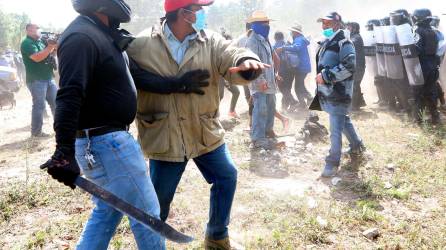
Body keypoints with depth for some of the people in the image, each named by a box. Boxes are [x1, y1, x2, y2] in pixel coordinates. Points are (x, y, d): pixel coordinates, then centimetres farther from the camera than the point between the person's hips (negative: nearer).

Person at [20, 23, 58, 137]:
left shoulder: (40, 42, 17)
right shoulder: (27, 43, -9)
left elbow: (48, 54, 17)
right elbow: (37, 57, -22)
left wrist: (54, 46, -1)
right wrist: (50, 47, -20)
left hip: (49, 78, 8)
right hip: (36, 80, -8)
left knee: (56, 103, 10)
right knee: (39, 106, -7)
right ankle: (36, 132, 1)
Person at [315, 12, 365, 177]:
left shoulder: (343, 43, -13)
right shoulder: (326, 43, 17)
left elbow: (349, 66, -25)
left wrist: (326, 76, -23)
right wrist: (321, 77, 13)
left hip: (339, 93, -10)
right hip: (327, 92, 10)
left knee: (335, 129, -6)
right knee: (344, 121, 24)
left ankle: (333, 163, 0)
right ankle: (357, 146, 42)